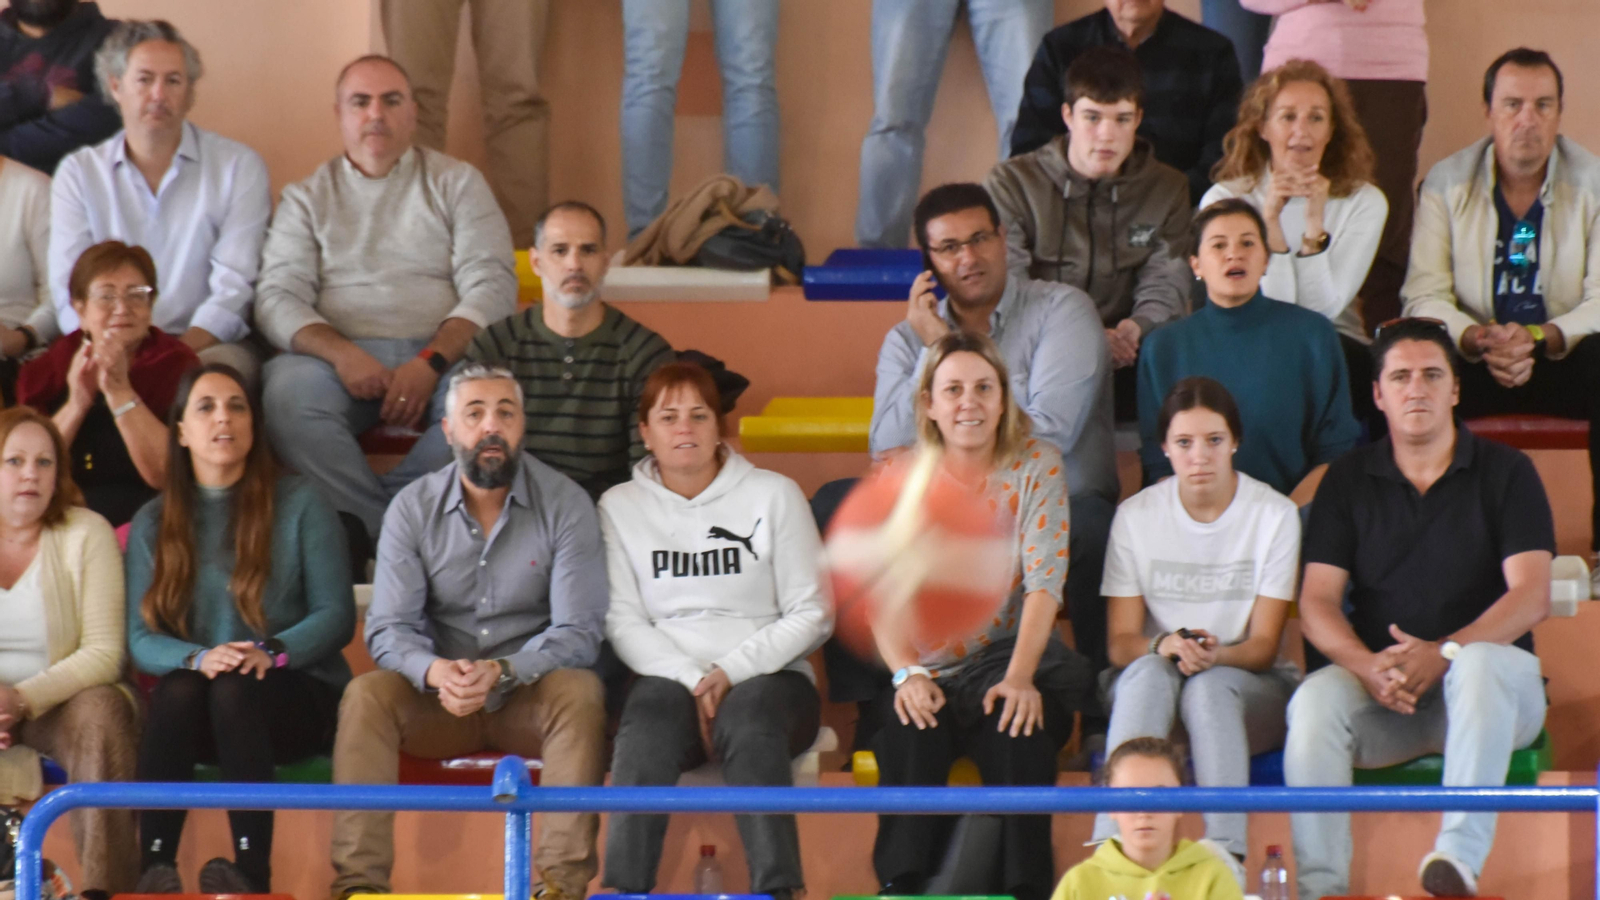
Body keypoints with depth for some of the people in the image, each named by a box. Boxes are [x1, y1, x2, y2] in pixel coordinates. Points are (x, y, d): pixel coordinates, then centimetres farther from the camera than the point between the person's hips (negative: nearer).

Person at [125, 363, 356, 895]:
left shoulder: (301, 505, 5)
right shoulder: (152, 524, 11)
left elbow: (336, 615, -3)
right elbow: (140, 639, 2)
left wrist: (272, 651, -22)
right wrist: (198, 658, -21)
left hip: (299, 699, -2)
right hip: (198, 709, 2)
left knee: (234, 689, -35)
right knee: (178, 688, -33)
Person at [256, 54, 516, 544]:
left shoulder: (457, 183, 17)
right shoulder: (306, 199, 19)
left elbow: (492, 285, 4)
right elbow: (278, 299, 6)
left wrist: (432, 361, -14)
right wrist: (341, 353, -16)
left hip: (443, 352, 0)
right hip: (341, 353, 0)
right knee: (288, 389, -34)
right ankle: (382, 534, -31)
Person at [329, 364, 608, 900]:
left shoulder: (565, 505, -7)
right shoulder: (413, 509, -1)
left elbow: (578, 632, -13)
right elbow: (388, 628, -8)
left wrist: (502, 671, -30)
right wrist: (436, 671, -30)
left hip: (529, 698, -1)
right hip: (438, 697, 1)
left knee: (580, 693, -33)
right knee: (366, 695, -26)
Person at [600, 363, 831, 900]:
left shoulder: (774, 496, 9)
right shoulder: (621, 507, 13)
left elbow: (813, 614, 5)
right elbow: (622, 621, 5)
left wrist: (731, 671, -10)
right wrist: (693, 680, -12)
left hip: (768, 677, -1)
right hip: (669, 678, 1)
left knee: (748, 723, -37)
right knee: (646, 730, -35)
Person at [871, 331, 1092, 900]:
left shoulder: (1037, 466, 1)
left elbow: (1044, 582, -8)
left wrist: (1019, 678, -24)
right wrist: (906, 673, -22)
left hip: (1010, 658, -1)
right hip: (928, 673, 1)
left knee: (1020, 730, -32)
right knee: (913, 731, -31)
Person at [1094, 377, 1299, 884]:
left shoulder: (1275, 514, -4)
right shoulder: (1136, 516, 1)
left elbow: (1264, 646, -7)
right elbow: (1119, 644, -3)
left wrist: (1215, 655, -30)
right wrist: (1165, 646, -27)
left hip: (1249, 689, -1)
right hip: (1154, 688, 1)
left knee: (1211, 683, -36)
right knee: (1149, 671, -34)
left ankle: (1227, 853, -51)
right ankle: (1114, 845, -50)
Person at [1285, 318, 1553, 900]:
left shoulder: (1505, 472, 5)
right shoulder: (1349, 481, 11)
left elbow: (1531, 596, -6)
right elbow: (1317, 603, 3)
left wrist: (1445, 652, -23)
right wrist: (1368, 666, -19)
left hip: (1494, 682, -2)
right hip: (1380, 688, 2)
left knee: (1479, 662, -37)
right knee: (1315, 700, -30)